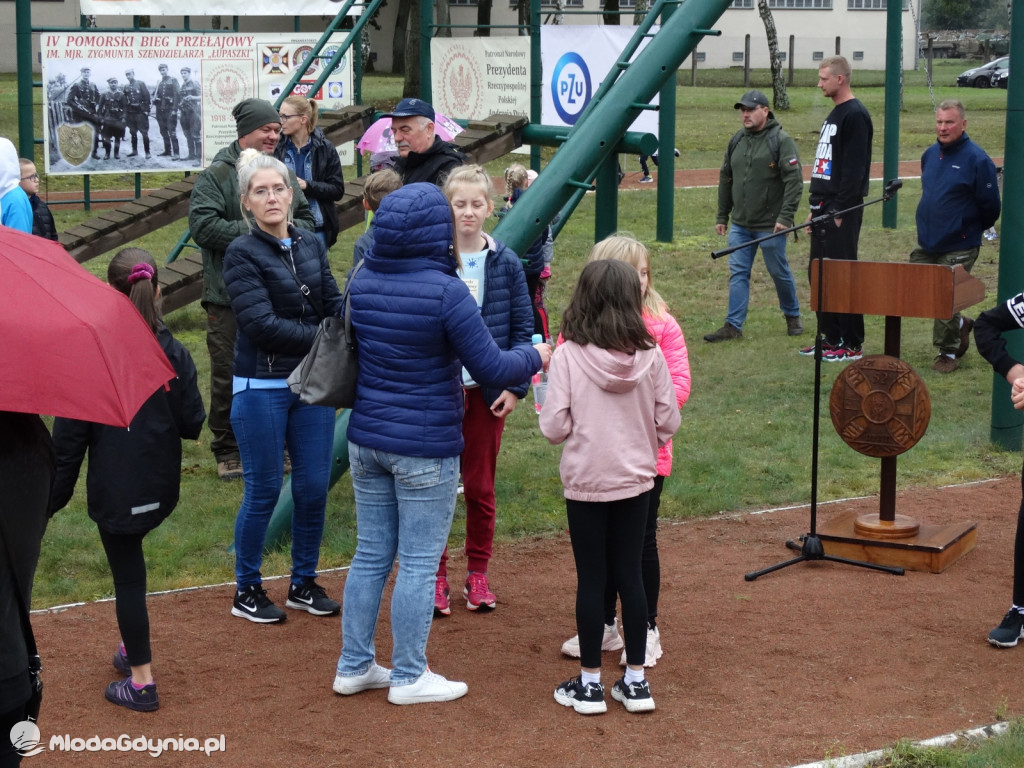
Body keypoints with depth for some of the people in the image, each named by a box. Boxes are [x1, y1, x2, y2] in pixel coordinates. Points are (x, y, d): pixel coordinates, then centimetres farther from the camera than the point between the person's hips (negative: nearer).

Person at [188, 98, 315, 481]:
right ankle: (227, 450, 14)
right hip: (228, 297, -5)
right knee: (228, 375, 2)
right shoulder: (216, 175, -5)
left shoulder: (284, 174, 12)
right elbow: (203, 226, -15)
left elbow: (307, 220, 18)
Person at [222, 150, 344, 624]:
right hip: (261, 388, -5)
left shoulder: (311, 246, 8)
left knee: (314, 487, 8)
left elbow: (333, 305, 6)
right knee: (264, 490, 3)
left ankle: (303, 584, 24)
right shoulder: (242, 254, -8)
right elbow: (260, 323, -18)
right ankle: (247, 590, 18)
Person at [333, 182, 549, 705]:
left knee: (371, 554, 16)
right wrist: (536, 357, 5)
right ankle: (409, 677, 14)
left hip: (366, 441, 7)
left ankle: (354, 667, 24)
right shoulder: (446, 292, -19)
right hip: (424, 450, -6)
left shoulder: (362, 280, 2)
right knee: (418, 564, 5)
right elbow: (491, 370, -15)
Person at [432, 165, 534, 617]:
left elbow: (523, 327, 3)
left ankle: (477, 574, 24)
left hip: (487, 392, 1)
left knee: (480, 486, 10)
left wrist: (516, 385, -3)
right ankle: (435, 575, 18)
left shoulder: (505, 264, 0)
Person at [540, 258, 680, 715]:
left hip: (585, 482, -2)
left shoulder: (568, 356, -14)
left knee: (591, 580, 6)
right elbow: (668, 422, -3)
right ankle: (635, 680, 18)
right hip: (635, 480, 2)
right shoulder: (649, 356, -7)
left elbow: (554, 428, -15)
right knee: (630, 576, 12)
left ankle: (590, 682, 14)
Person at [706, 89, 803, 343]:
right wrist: (721, 216, 15)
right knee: (738, 274, 2)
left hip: (770, 226, -5)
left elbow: (794, 181, -14)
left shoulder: (781, 141, -9)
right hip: (740, 225, 5)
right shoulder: (737, 141, 10)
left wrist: (786, 217, -20)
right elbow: (725, 179, 17)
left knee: (779, 272, 8)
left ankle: (792, 316, 27)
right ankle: (733, 326, 4)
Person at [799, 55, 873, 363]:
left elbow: (855, 168, -18)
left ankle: (851, 345, -2)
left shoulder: (855, 115, -12)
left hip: (842, 212, -10)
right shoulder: (834, 115, 19)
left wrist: (840, 210, -20)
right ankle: (830, 338, 20)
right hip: (824, 209, 10)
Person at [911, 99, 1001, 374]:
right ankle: (960, 324, 31)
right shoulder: (930, 155, 7)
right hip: (925, 245, 7)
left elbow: (990, 206, -9)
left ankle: (948, 352, 17)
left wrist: (974, 230, 3)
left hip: (958, 248, -7)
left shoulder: (977, 160, -14)